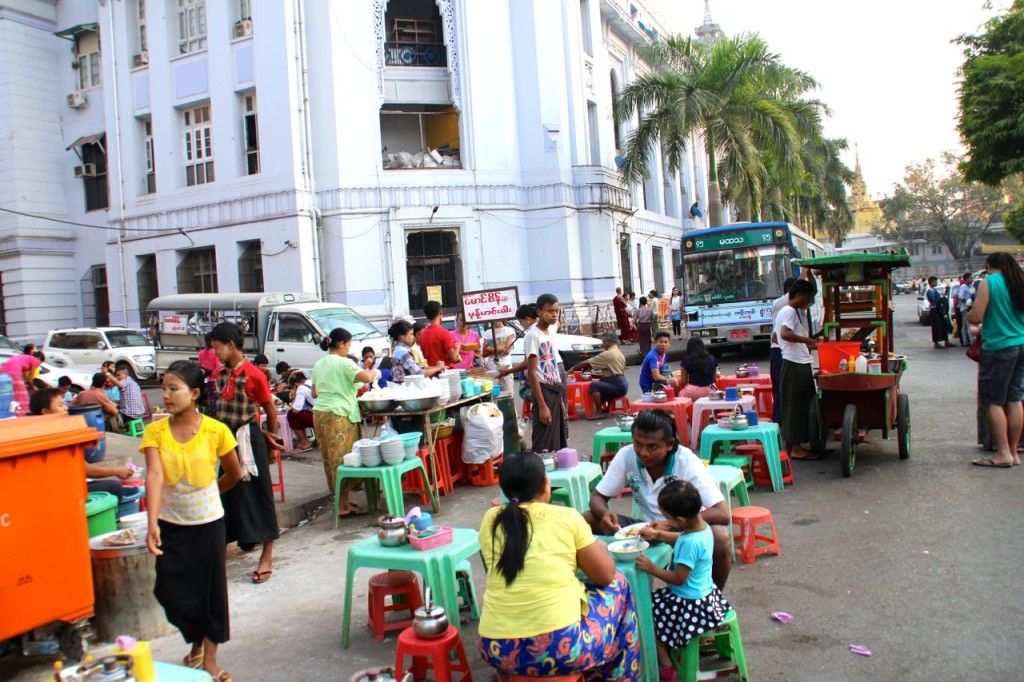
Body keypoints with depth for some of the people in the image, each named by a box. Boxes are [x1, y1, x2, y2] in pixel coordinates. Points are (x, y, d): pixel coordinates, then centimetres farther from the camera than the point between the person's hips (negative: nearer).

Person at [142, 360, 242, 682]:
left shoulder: (216, 431, -12)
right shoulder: (155, 431, -8)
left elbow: (234, 474, 3)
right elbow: (154, 476, -21)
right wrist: (152, 524, -31)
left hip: (208, 522, -1)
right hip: (170, 523, 2)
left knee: (212, 590, 7)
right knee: (172, 593, 7)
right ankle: (196, 641, 37)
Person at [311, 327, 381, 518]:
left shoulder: (319, 365, 15)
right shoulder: (344, 363, -8)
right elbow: (366, 377, -19)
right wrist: (375, 372, 1)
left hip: (319, 413, 8)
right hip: (339, 415, -8)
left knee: (330, 459, 11)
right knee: (343, 459, -4)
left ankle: (341, 500, 18)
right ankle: (343, 506, -2)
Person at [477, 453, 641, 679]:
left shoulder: (490, 520, 5)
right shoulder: (567, 517, -3)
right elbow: (605, 576, 5)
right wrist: (600, 548, 26)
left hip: (498, 651, 4)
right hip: (560, 647, -3)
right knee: (617, 584, 20)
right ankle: (614, 676, 36)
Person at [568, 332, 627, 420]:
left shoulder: (608, 354, -11)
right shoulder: (618, 353, 18)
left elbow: (587, 363, -9)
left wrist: (573, 368, 3)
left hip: (618, 386, -10)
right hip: (622, 385, 10)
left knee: (594, 385, -18)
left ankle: (599, 412, -16)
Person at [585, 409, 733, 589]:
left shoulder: (687, 462, -22)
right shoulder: (626, 456, -14)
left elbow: (722, 513, -29)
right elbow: (597, 496, -5)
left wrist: (671, 525, -39)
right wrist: (605, 513, -30)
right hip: (646, 528, 3)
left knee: (720, 537, -35)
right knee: (586, 521, -16)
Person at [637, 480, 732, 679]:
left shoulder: (691, 542, -33)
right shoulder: (702, 526, -5)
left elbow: (679, 579, -25)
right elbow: (681, 540, 18)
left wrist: (651, 568, -20)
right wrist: (658, 535, 10)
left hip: (691, 603, -10)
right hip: (706, 594, 10)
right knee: (656, 599, 26)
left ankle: (665, 667, 13)